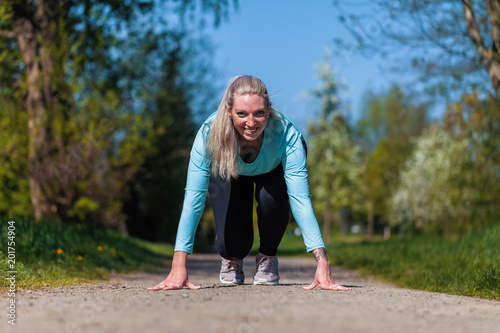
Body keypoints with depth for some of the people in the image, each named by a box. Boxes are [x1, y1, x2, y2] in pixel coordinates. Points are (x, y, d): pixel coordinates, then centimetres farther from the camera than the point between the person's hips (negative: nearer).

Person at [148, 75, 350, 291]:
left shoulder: (286, 135, -40)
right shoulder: (209, 134, -39)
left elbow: (301, 200, -43)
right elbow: (193, 200, -39)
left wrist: (323, 265, -52)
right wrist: (178, 268, -46)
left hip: (273, 169, 0)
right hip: (228, 174, 0)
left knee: (271, 199, -33)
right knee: (233, 246, -17)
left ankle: (268, 257, -1)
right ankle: (232, 257, 23)